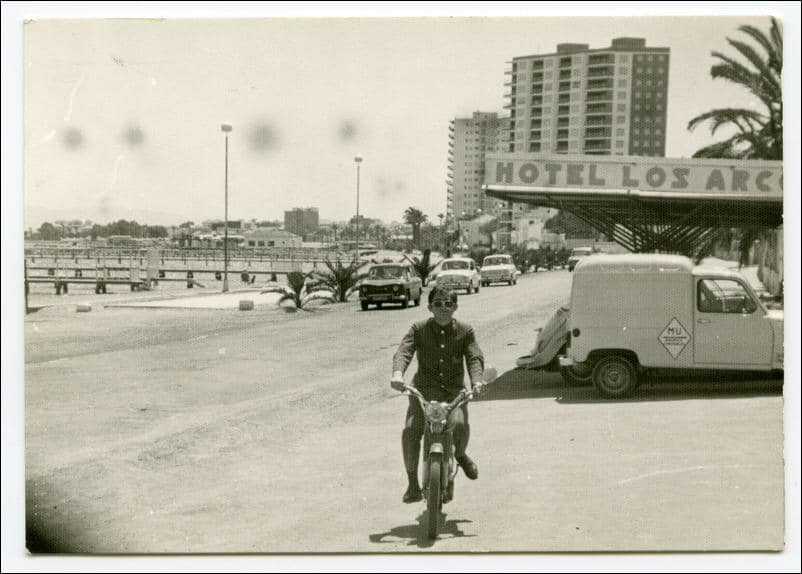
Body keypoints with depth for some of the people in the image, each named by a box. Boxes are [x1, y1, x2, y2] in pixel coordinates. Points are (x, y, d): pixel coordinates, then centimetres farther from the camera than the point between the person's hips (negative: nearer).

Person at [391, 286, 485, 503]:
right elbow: (403, 351, -13)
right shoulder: (419, 329, 1)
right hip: (424, 389, 0)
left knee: (460, 424, -28)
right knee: (410, 431, -21)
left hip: (454, 390, 0)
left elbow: (475, 357, -7)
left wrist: (476, 380, -28)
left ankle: (461, 454, 10)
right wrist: (398, 373, -35)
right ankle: (412, 483, -3)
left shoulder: (465, 331, 4)